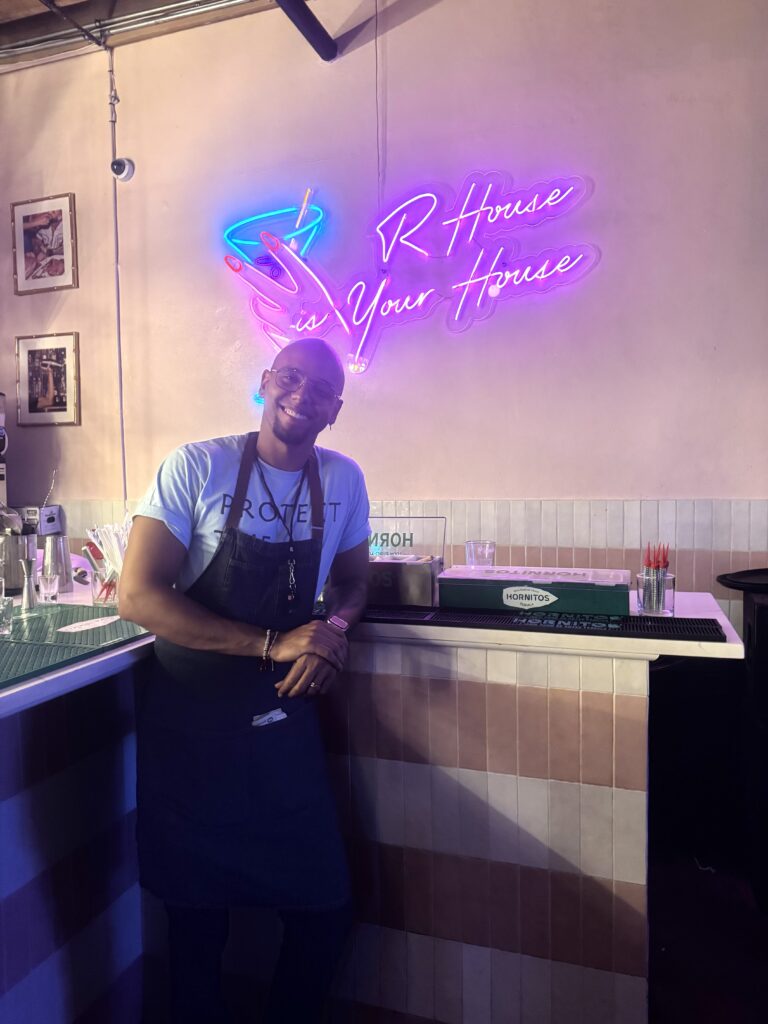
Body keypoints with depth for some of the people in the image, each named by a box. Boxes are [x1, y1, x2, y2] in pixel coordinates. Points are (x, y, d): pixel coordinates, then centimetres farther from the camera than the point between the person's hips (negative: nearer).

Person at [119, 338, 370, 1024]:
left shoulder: (344, 480, 0)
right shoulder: (197, 466, -12)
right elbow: (138, 595, -16)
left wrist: (334, 629, -12)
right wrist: (271, 644, -23)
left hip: (284, 719, 3)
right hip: (189, 718, -3)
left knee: (325, 909, 9)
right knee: (197, 911, 14)